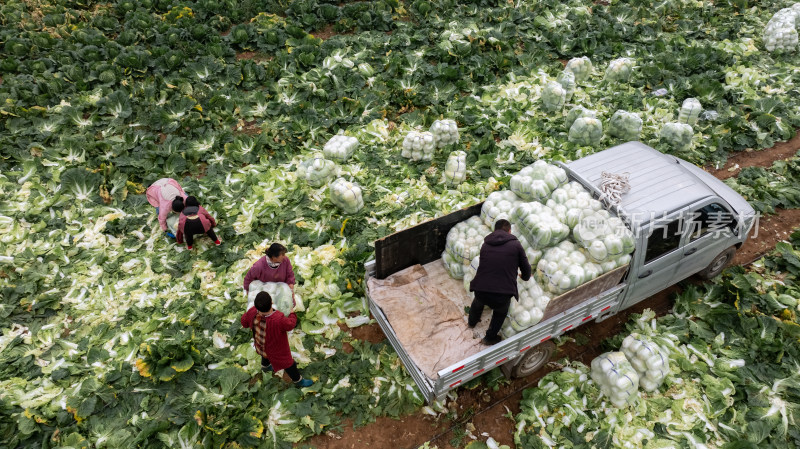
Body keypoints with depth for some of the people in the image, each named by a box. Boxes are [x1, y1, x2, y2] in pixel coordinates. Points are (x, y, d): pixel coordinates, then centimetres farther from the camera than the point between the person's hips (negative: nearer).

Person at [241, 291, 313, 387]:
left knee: (266, 355, 38)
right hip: (276, 349, -5)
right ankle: (298, 381, 44)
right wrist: (292, 313, -4)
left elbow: (244, 322, -10)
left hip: (261, 344, 5)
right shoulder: (278, 320, -46)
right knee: (288, 364, 21)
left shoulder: (253, 313, -33)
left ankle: (265, 367, 66)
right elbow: (290, 324, -24)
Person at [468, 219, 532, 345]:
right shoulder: (515, 245, 2)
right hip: (503, 295, -3)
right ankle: (490, 338, 47)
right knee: (501, 311, 33)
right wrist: (525, 276, 35)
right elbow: (526, 269, 9)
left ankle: (472, 322, 66)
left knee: (478, 302, 39)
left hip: (481, 291, 3)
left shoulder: (485, 245, 11)